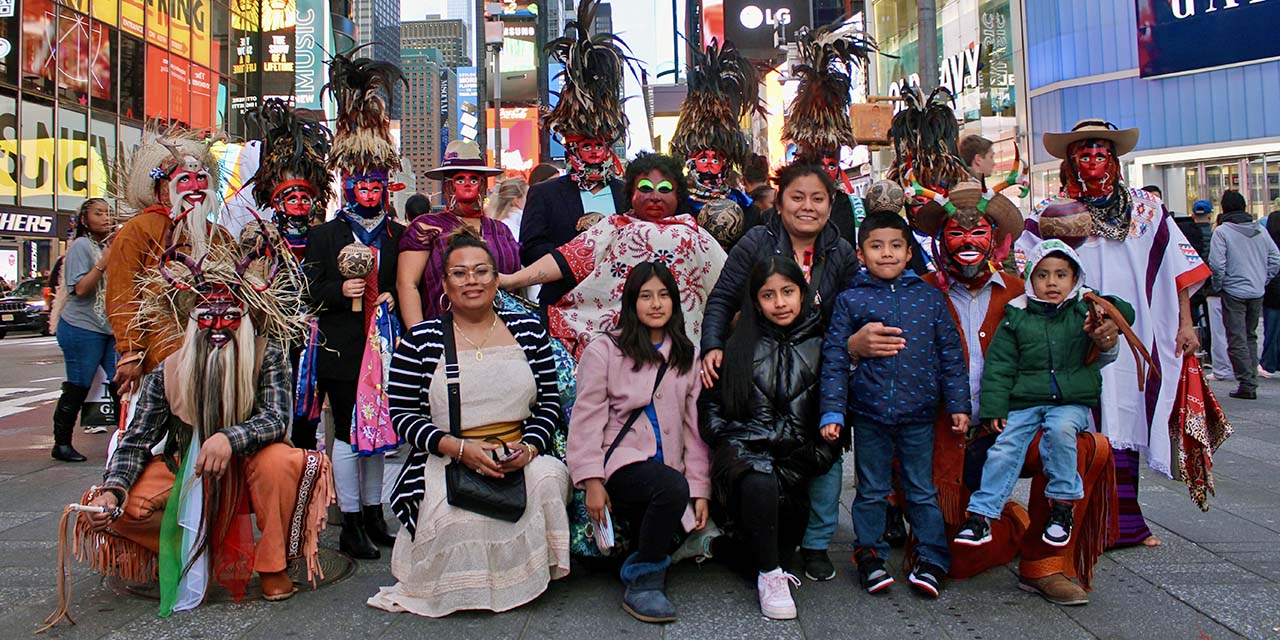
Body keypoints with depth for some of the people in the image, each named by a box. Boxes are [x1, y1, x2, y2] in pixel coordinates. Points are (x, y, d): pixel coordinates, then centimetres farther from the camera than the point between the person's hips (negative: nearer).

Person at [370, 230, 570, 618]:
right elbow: (402, 415, 0)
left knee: (549, 480, -31)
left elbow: (550, 403, 10)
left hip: (522, 458, 2)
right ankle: (453, 588, 3)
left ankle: (527, 576, -4)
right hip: (446, 464, -2)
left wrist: (529, 447, -12)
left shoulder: (528, 331, 11)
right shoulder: (421, 340, 4)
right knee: (454, 521, -33)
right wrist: (461, 448, -15)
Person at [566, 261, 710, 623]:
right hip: (622, 462, -4)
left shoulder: (687, 357, 14)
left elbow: (695, 428, 12)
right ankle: (641, 584, -16)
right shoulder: (604, 351, 0)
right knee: (672, 488, -33)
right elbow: (586, 420, -4)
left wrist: (700, 489, 6)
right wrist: (591, 481, -13)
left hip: (669, 468, 4)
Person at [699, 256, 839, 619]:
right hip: (745, 451, -1)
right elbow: (710, 403, 12)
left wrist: (820, 453, -4)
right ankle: (770, 575, -14)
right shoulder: (739, 347, 8)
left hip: (799, 456, 1)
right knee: (760, 484, -33)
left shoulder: (821, 345, 8)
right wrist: (730, 442, -2)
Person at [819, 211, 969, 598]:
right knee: (871, 491, 12)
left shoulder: (929, 297, 4)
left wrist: (958, 404, 4)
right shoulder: (850, 300, -1)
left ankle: (931, 560, 25)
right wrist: (832, 412, -7)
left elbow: (950, 353, 8)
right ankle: (870, 555, 26)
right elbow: (835, 358, -2)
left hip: (918, 412, 1)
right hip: (868, 413, -1)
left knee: (922, 491, 12)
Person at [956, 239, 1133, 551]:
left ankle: (1062, 503, -14)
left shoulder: (1084, 312, 7)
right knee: (1004, 448, -17)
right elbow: (999, 367, 4)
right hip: (1024, 402, 1)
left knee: (1060, 429, -31)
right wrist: (994, 408, -3)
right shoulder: (1017, 317, 5)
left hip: (1072, 401, -1)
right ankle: (981, 515, -10)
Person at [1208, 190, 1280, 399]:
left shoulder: (1222, 231, -10)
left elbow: (1217, 264, -16)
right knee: (1251, 337, 16)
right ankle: (1252, 383, 17)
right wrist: (1262, 280, 14)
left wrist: (1218, 285, -1)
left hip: (1234, 292, -5)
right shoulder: (1260, 230, 7)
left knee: (1237, 340, -1)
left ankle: (1246, 384, -4)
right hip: (1257, 293, 6)